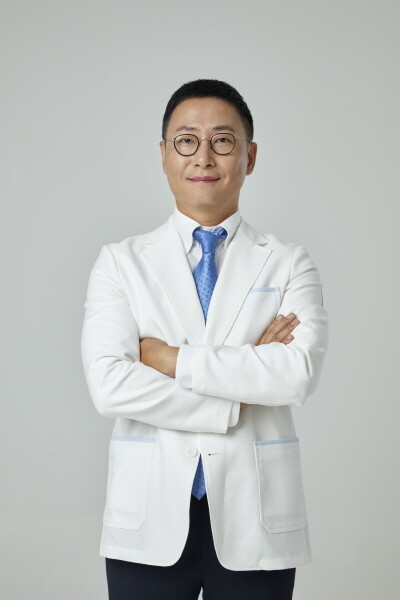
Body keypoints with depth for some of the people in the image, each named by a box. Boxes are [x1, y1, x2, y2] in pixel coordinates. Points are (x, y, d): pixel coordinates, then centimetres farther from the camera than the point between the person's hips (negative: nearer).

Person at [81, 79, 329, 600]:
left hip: (255, 522, 0)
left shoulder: (289, 265, 4)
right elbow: (108, 384, -10)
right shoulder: (122, 263, 5)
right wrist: (239, 398, -12)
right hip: (150, 519, 0)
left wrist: (170, 358, -12)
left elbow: (299, 374, -14)